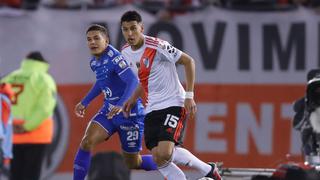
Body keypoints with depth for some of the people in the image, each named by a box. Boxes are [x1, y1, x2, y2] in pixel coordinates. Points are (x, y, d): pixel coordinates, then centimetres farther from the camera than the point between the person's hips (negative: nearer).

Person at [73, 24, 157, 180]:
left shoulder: (114, 58, -21)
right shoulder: (94, 62, 5)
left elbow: (133, 81, -33)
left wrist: (121, 105, -45)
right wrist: (85, 102, 25)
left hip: (129, 113, -7)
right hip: (109, 111, 7)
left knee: (133, 163, 5)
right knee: (86, 142, -16)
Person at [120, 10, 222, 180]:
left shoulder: (156, 46, -17)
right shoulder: (126, 52, 7)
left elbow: (188, 61, -11)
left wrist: (189, 96, -13)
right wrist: (133, 98, 13)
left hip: (173, 103, -7)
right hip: (152, 108, 7)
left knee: (164, 153, -23)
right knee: (158, 158, -6)